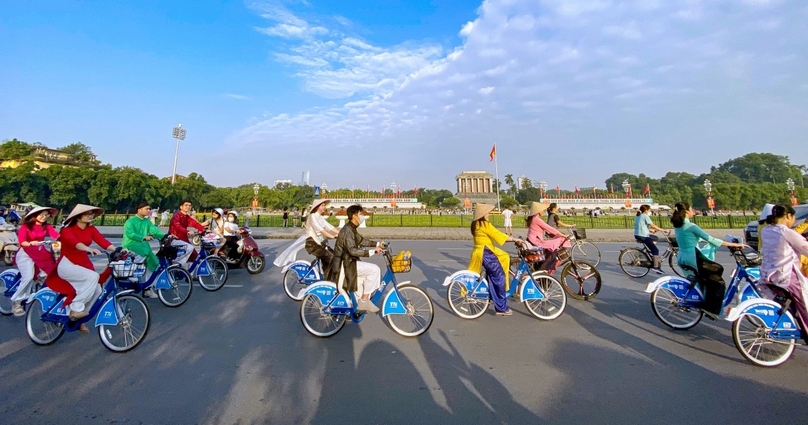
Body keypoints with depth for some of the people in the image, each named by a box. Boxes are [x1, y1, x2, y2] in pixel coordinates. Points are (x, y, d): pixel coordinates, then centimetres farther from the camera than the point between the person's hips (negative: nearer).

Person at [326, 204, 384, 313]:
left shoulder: (352, 229, 12)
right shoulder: (347, 230, -20)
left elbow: (362, 241, 23)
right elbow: (352, 250, -29)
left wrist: (377, 244, 14)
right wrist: (372, 251, -31)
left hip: (349, 262, 11)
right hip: (345, 264, -11)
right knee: (374, 269, -18)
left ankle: (364, 301, 18)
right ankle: (364, 301, -10)